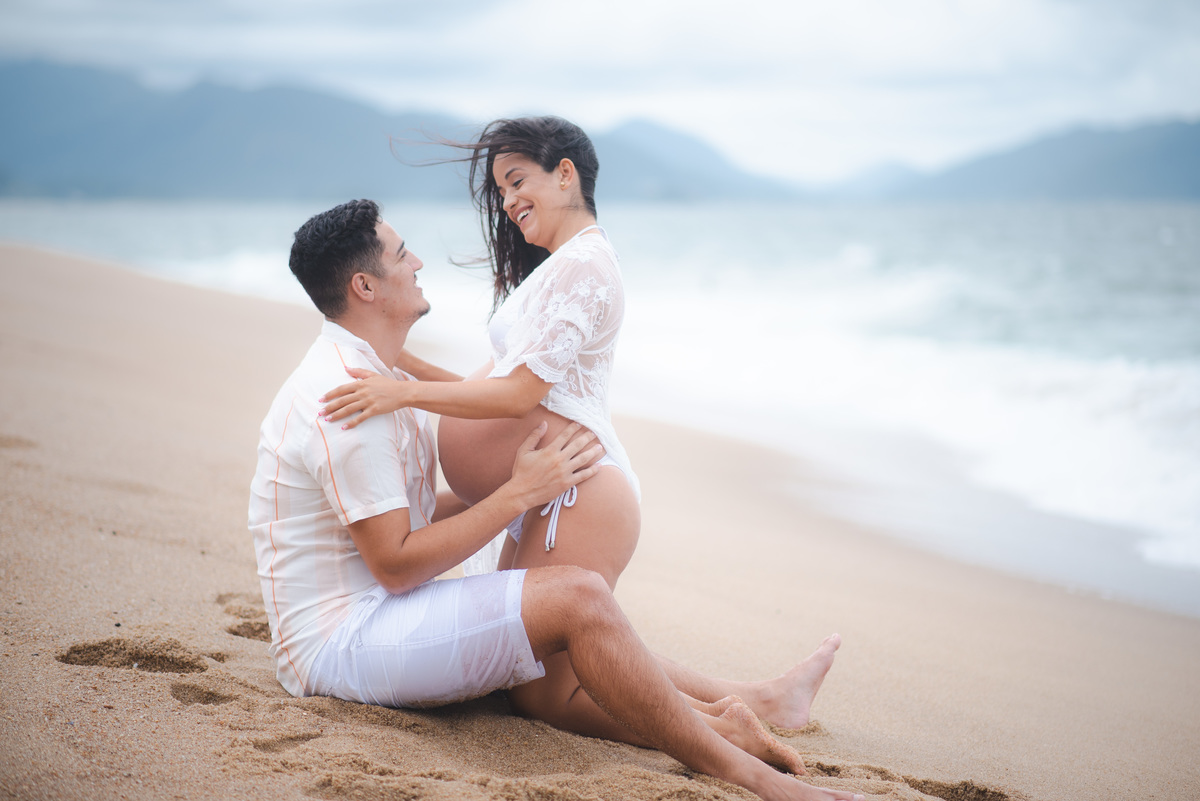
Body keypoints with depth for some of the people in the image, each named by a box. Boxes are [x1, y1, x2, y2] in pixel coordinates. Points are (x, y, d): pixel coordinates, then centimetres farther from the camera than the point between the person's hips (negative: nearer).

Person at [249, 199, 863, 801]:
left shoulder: (366, 377, 16)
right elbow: (396, 566, -20)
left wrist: (518, 490, 16)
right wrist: (519, 493, -15)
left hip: (373, 613, 11)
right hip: (339, 637, -11)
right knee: (576, 597, -22)